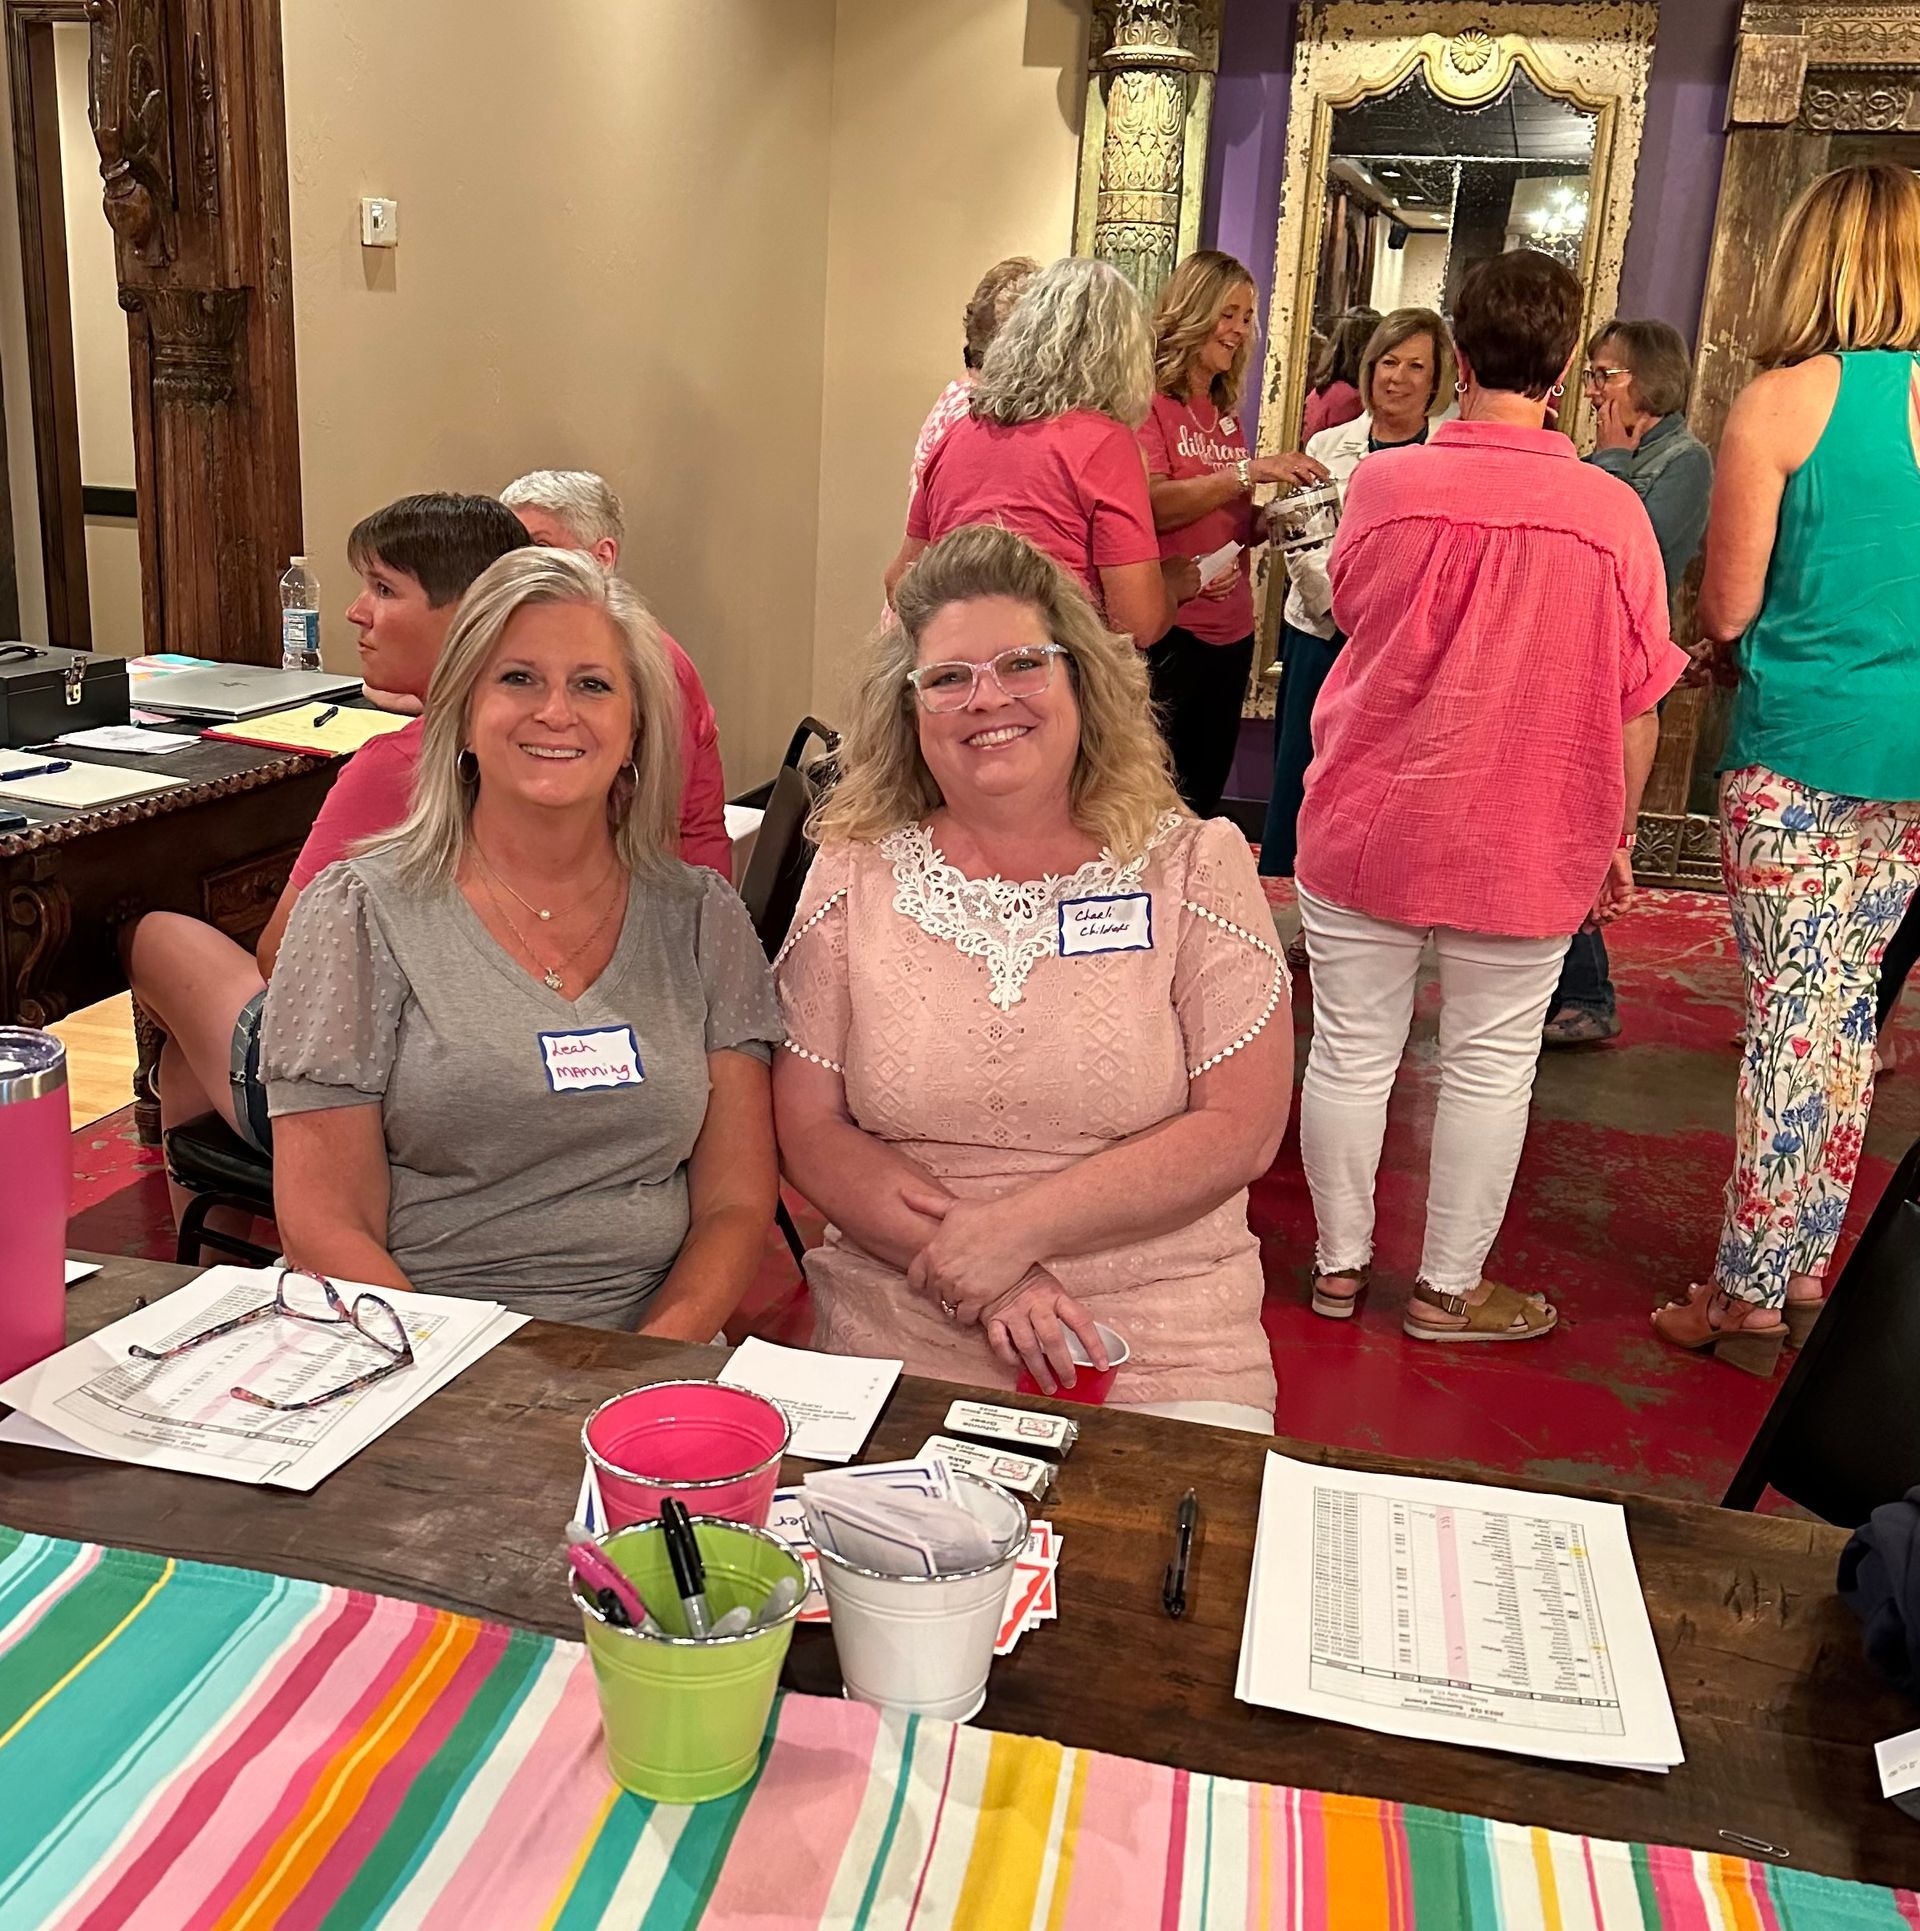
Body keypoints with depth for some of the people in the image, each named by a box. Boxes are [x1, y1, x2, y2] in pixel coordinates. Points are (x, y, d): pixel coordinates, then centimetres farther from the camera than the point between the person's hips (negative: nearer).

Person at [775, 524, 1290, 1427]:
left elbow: (1240, 1131, -4)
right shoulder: (855, 876, 5)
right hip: (899, 1344, 1)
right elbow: (810, 1130, 1)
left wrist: (1012, 1229, -13)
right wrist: (967, 1271, -13)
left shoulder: (1193, 869, 2)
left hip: (1165, 1353, 0)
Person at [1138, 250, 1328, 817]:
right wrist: (1249, 471, -21)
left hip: (1229, 632, 7)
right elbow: (1152, 505, -19)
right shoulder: (1148, 399, -5)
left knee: (1203, 801, 13)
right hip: (1167, 630, -7)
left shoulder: (1226, 415, 16)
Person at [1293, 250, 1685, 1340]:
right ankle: (1448, 1290, 24)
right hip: (1523, 844, -1)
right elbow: (1635, 712, -3)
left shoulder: (1383, 484, -8)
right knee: (1490, 1068, 12)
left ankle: (1340, 1265, 28)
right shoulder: (1611, 512, -10)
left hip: (1365, 828, 1)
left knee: (1352, 1052, 13)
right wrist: (1615, 841, 10)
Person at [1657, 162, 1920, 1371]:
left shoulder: (1783, 402, -10)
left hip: (1800, 754, -4)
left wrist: (1729, 649, 14)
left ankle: (1752, 1297, 9)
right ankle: (1808, 1269, 24)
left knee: (1790, 1013, 1)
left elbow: (1726, 608, -7)